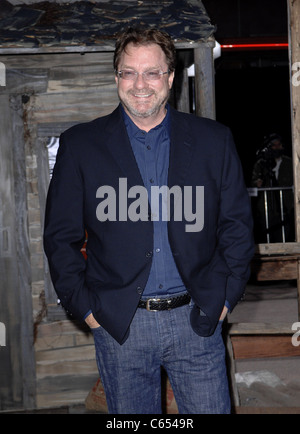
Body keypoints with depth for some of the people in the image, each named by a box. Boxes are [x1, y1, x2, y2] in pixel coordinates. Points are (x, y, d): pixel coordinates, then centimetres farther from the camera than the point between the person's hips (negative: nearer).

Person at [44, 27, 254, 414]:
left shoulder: (214, 141, 3)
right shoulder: (80, 146, 0)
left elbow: (237, 225, 7)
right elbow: (60, 236, 2)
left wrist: (225, 296, 1)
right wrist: (84, 307, -3)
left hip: (197, 320, 1)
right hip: (118, 325, 0)